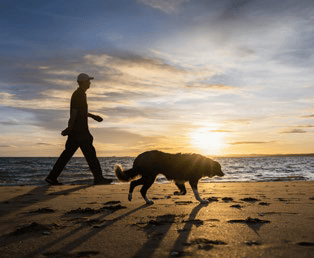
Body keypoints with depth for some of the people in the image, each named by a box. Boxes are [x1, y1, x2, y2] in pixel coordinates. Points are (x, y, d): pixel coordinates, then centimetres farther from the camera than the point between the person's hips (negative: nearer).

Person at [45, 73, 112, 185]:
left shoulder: (81, 94, 21)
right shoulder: (78, 95, -12)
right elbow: (74, 113, -19)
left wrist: (92, 116, 33)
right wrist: (70, 128, -22)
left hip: (81, 130, 10)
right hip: (79, 130, -10)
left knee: (67, 154, 9)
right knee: (90, 153, -4)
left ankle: (52, 177, 11)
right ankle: (98, 178, 2)